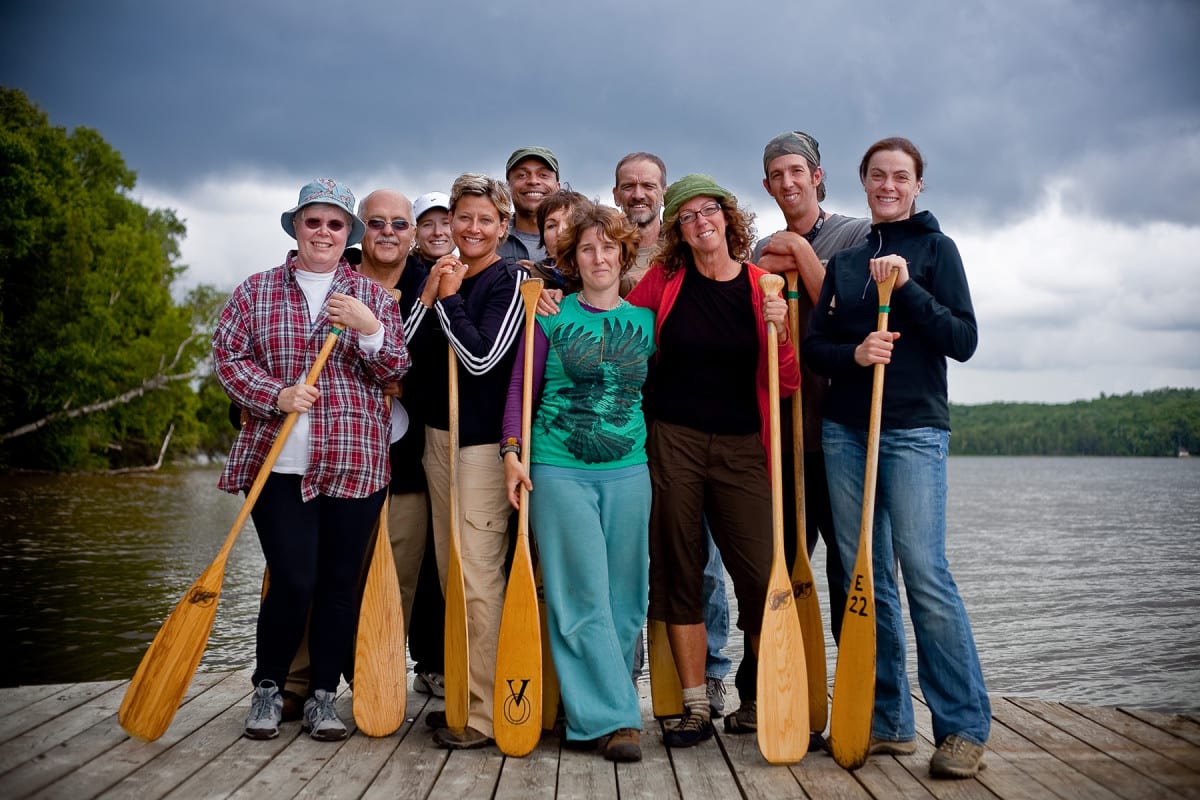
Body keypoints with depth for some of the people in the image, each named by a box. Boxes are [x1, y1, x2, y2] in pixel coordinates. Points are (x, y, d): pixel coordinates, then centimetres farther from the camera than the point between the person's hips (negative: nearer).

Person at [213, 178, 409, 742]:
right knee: (293, 580, -6)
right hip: (279, 462, -1)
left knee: (340, 582, 5)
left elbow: (394, 372, 4)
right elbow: (227, 356, 3)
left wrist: (370, 330, -15)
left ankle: (323, 697, 20)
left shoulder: (373, 296, 10)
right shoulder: (256, 292, 9)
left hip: (355, 463, 1)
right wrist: (277, 395, -13)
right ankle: (267, 689, 18)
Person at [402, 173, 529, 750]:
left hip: (482, 442, -7)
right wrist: (429, 296, -6)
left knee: (479, 579, -8)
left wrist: (449, 299, -9)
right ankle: (460, 694, 25)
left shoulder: (511, 281, -5)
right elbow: (403, 352, 5)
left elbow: (481, 358, -16)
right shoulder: (439, 277, 15)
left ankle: (485, 714, 0)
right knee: (450, 575, 13)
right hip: (436, 437, 8)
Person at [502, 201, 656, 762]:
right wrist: (512, 451, -4)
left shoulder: (646, 320, 9)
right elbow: (521, 386, 4)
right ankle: (614, 717, 5)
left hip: (628, 470, 3)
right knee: (583, 599, -4)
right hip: (559, 469, -3)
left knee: (624, 598, 5)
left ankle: (590, 711, 19)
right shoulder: (551, 315, 2)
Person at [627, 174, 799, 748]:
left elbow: (787, 384, 0)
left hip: (741, 447, -1)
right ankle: (695, 709, 16)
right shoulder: (664, 280, 4)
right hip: (673, 442, 1)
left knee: (760, 573, -7)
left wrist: (779, 331, -16)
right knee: (678, 571, 4)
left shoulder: (762, 286, 2)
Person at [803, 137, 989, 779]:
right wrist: (853, 353, -11)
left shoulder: (935, 248, 5)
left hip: (914, 430, -4)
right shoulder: (843, 261, 16)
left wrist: (906, 287, -15)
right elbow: (813, 345, 10)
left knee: (925, 575, -11)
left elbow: (964, 340, -5)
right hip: (845, 431, 4)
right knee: (866, 578, 5)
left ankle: (964, 726, 0)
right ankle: (889, 721, 15)